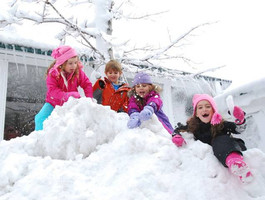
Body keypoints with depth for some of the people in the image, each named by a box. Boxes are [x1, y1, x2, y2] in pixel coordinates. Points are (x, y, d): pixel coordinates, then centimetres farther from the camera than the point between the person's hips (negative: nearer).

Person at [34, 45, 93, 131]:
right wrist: (65, 96, -43)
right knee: (40, 119, -14)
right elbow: (52, 89, -28)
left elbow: (87, 84, -7)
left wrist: (89, 98, -23)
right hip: (53, 103, -1)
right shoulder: (53, 73, -19)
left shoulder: (78, 72, -11)